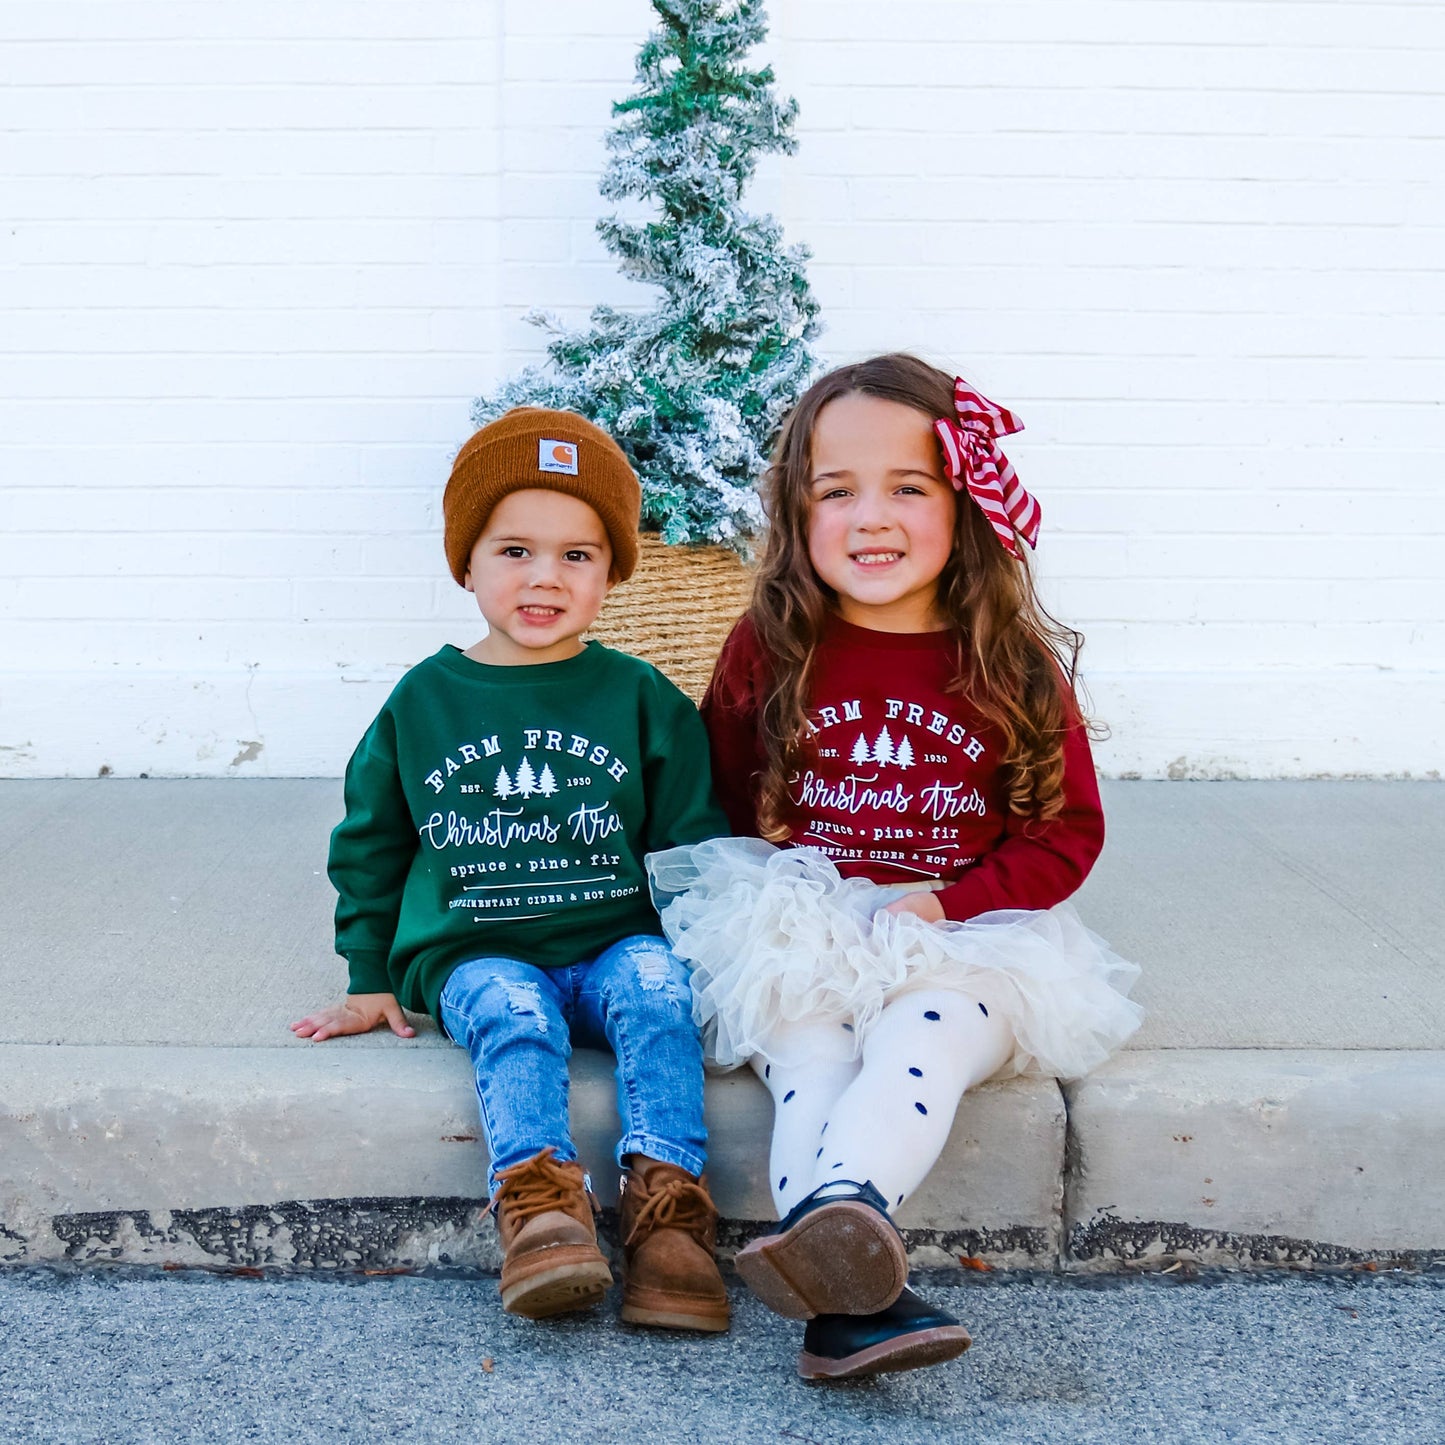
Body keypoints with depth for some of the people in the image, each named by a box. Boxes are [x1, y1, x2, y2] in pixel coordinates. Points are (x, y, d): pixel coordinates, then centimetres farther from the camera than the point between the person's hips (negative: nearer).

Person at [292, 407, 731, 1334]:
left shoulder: (640, 698, 7)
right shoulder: (423, 700, 10)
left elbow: (694, 842, 13)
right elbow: (370, 846, 20)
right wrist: (372, 981, 19)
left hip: (616, 942, 0)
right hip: (477, 956, 0)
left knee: (655, 985, -31)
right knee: (513, 1011, -32)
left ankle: (666, 1206, -37)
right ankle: (540, 1204, -46)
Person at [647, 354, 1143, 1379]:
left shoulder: (1014, 664, 1)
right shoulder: (767, 651, 3)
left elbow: (1067, 833, 3)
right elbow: (718, 806, 13)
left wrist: (946, 902, -12)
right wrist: (785, 906, -4)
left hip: (966, 940, -1)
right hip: (799, 938, 1)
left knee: (928, 1035, -32)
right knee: (807, 1059, -28)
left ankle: (842, 1211, -57)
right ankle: (854, 1301, -43)